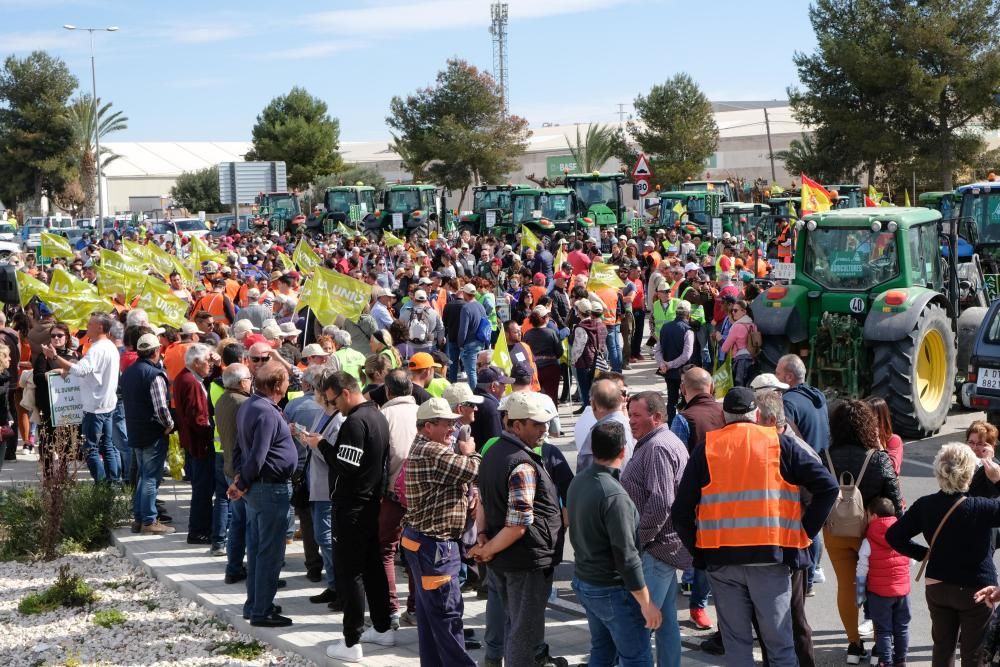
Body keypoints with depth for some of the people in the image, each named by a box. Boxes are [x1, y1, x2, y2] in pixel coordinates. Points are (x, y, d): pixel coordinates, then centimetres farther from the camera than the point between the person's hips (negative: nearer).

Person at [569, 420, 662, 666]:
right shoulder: (614, 495, -24)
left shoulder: (577, 483, 0)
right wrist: (647, 603, -17)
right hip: (612, 590, -8)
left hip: (583, 581, 8)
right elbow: (626, 556, -23)